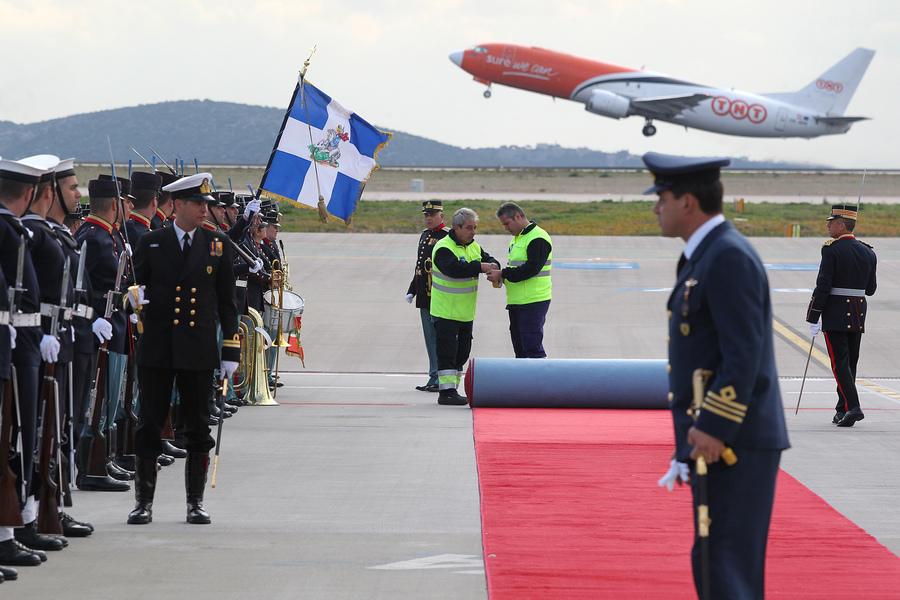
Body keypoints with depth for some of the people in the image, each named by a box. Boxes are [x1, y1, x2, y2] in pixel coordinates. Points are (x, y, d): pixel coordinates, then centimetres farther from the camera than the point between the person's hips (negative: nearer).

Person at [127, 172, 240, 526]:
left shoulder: (218, 245, 6)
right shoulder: (151, 243, 3)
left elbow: (227, 301, 8)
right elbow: (136, 284, 9)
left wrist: (231, 351, 4)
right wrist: (134, 295, -17)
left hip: (199, 349, 1)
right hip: (157, 349, -1)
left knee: (198, 427, 4)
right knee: (150, 425, 1)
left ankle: (195, 502, 12)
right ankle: (144, 502, 7)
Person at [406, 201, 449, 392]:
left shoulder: (448, 237, -9)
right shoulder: (424, 236, 17)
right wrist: (412, 290, 21)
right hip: (425, 298, 8)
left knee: (442, 339, -5)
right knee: (431, 339, 11)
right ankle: (434, 378, 16)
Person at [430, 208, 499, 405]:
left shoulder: (474, 246, 10)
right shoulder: (443, 248, -16)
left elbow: (488, 260, 11)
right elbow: (454, 268, -31)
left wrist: (493, 266, -13)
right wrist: (480, 267, -35)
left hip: (466, 313, 8)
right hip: (446, 312, -8)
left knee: (462, 352, 12)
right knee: (447, 352, -8)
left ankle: (452, 390, 20)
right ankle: (447, 392, -7)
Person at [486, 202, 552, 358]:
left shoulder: (537, 238, -13)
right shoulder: (517, 238, 19)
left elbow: (531, 269, -21)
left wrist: (503, 274, -18)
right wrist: (500, 278, 4)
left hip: (533, 302, -10)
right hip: (516, 302, 10)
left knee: (532, 347, -13)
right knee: (520, 348, 12)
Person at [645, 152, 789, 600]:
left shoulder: (729, 257, -15)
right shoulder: (707, 255, 17)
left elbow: (744, 355, -22)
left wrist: (714, 428, -24)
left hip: (733, 444, -10)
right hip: (716, 440, 10)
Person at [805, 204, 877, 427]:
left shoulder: (831, 250, -12)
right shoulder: (868, 252, 6)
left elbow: (823, 286, -15)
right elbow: (870, 289, 11)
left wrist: (813, 318, -11)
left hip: (835, 315, -6)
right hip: (858, 316, 6)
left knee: (840, 362, -6)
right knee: (850, 362, 13)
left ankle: (852, 407, -20)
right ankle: (842, 410, 18)